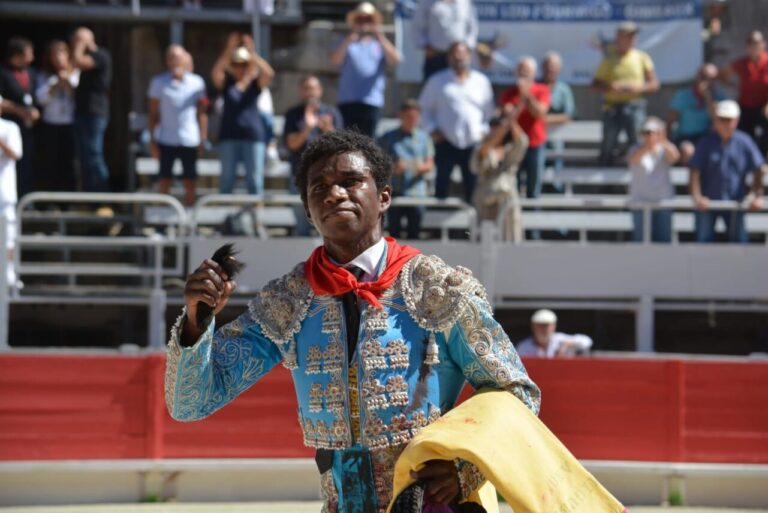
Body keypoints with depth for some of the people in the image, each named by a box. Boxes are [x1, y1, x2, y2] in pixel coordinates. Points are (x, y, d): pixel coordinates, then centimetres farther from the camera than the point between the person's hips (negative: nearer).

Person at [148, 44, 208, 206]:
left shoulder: (197, 82, 4)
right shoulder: (158, 82, 2)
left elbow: (201, 113, 8)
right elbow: (153, 114, 5)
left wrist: (203, 139, 3)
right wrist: (152, 140, 0)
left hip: (189, 140, 1)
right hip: (166, 141, -1)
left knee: (190, 183, 4)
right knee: (164, 182, 0)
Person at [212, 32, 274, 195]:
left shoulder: (256, 83, 5)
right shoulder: (226, 82, 5)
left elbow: (269, 73, -14)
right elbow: (215, 73, -15)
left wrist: (252, 53, -19)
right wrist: (229, 51, -23)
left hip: (254, 135, 0)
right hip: (229, 136, 1)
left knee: (255, 180, 1)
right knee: (227, 179, 3)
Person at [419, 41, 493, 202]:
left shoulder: (481, 81, 10)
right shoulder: (437, 81, 7)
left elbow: (488, 110, 14)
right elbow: (424, 107, 10)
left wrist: (484, 129, 0)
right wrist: (432, 129, -1)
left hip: (473, 144, 1)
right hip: (446, 143, -1)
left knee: (473, 188, 2)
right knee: (442, 185, -2)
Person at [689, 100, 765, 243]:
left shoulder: (744, 142, -2)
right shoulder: (706, 142, -4)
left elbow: (758, 170, -1)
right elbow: (695, 171, -8)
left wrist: (757, 196, -10)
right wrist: (697, 197, -20)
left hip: (735, 202, 1)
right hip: (707, 203, -1)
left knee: (740, 240, 1)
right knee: (703, 239, 0)